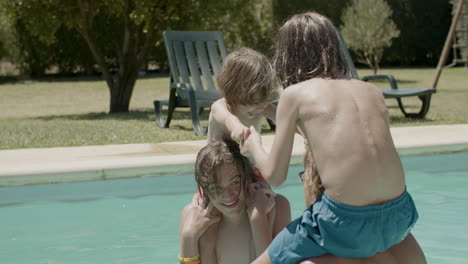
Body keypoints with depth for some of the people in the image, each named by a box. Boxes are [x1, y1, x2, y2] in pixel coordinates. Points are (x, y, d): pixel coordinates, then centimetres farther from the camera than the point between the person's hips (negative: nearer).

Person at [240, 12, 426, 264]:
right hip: (397, 216, 4)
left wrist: (253, 145, 24)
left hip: (346, 224, -4)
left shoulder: (295, 94, 2)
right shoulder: (372, 91, 13)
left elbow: (274, 175, 4)